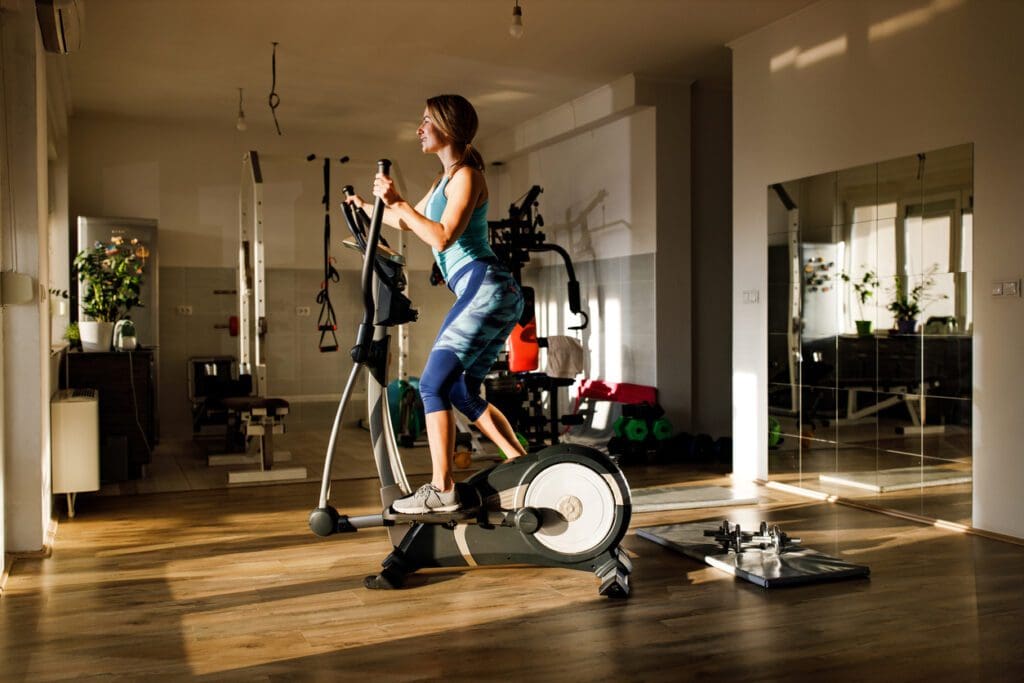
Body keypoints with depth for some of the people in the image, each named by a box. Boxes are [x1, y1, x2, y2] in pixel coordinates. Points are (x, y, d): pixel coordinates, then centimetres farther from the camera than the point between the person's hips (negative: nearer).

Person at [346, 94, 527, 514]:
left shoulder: (466, 176, -6)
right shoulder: (445, 179, 23)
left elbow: (443, 237, -19)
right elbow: (409, 223, 38)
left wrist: (397, 202, -15)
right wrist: (365, 207, 49)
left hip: (487, 289, -10)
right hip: (482, 295, 10)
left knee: (434, 385, -11)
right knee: (462, 392, 12)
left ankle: (441, 491, -9)